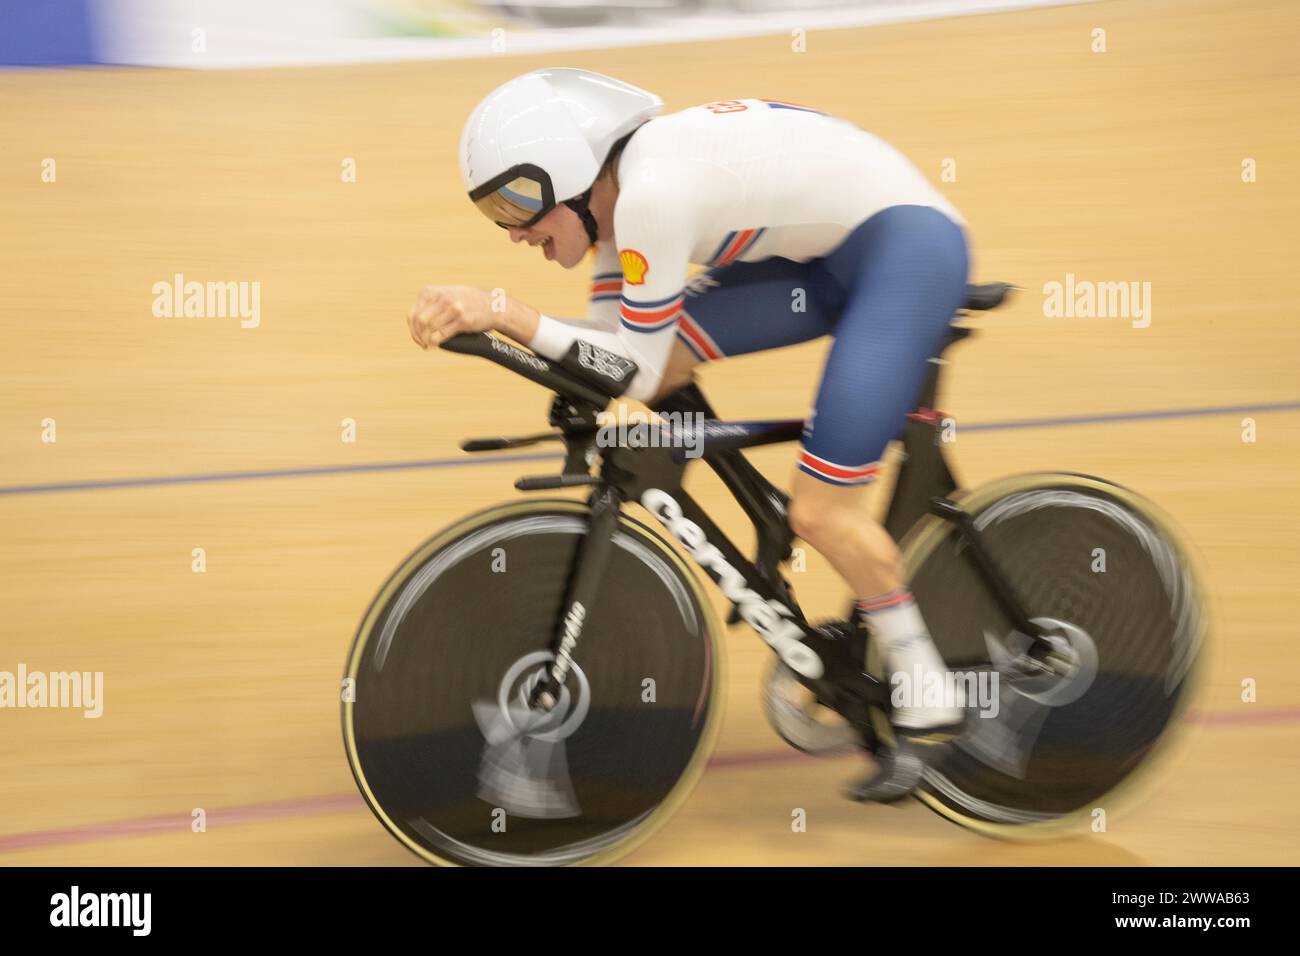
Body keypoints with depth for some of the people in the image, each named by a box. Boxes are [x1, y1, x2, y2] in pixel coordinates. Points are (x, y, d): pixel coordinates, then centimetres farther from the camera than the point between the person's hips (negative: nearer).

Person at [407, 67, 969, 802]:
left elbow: (633, 369, -21)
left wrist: (503, 312, -25)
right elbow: (613, 349, 4)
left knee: (821, 510, -16)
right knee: (664, 358, -4)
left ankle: (931, 711, 4)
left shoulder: (654, 191, -25)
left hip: (912, 245, -10)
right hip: (830, 253, 10)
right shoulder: (615, 190, 4)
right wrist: (481, 320, -8)